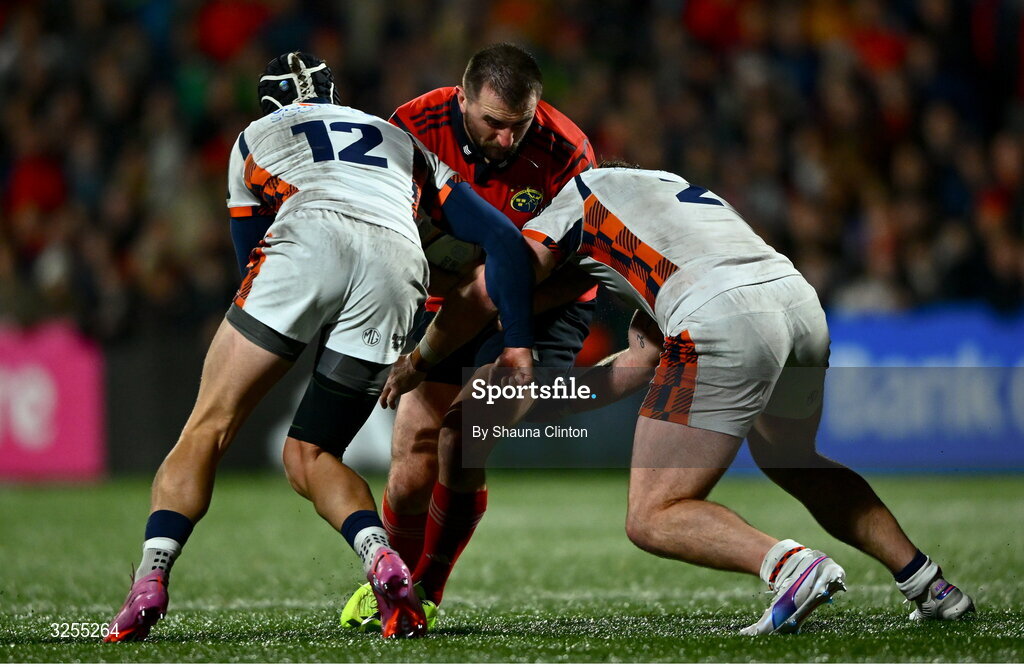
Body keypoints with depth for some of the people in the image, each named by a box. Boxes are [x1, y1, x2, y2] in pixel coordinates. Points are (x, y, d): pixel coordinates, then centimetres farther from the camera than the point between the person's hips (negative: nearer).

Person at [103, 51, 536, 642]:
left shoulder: (257, 138, 34)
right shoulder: (407, 145, 39)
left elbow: (253, 249, 37)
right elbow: (504, 240, 29)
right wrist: (518, 345, 28)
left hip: (309, 242, -2)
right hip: (397, 269, 2)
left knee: (210, 425, 4)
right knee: (308, 455, 14)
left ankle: (151, 576, -14)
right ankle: (382, 559, -12)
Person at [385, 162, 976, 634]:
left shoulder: (582, 193, 21)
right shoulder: (673, 187, 38)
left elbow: (481, 296, 14)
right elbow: (643, 359, 34)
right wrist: (537, 405, 39)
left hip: (723, 320, -7)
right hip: (802, 302, 7)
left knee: (654, 520, 2)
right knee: (791, 462, 35)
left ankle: (791, 564, -21)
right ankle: (929, 583, 30)